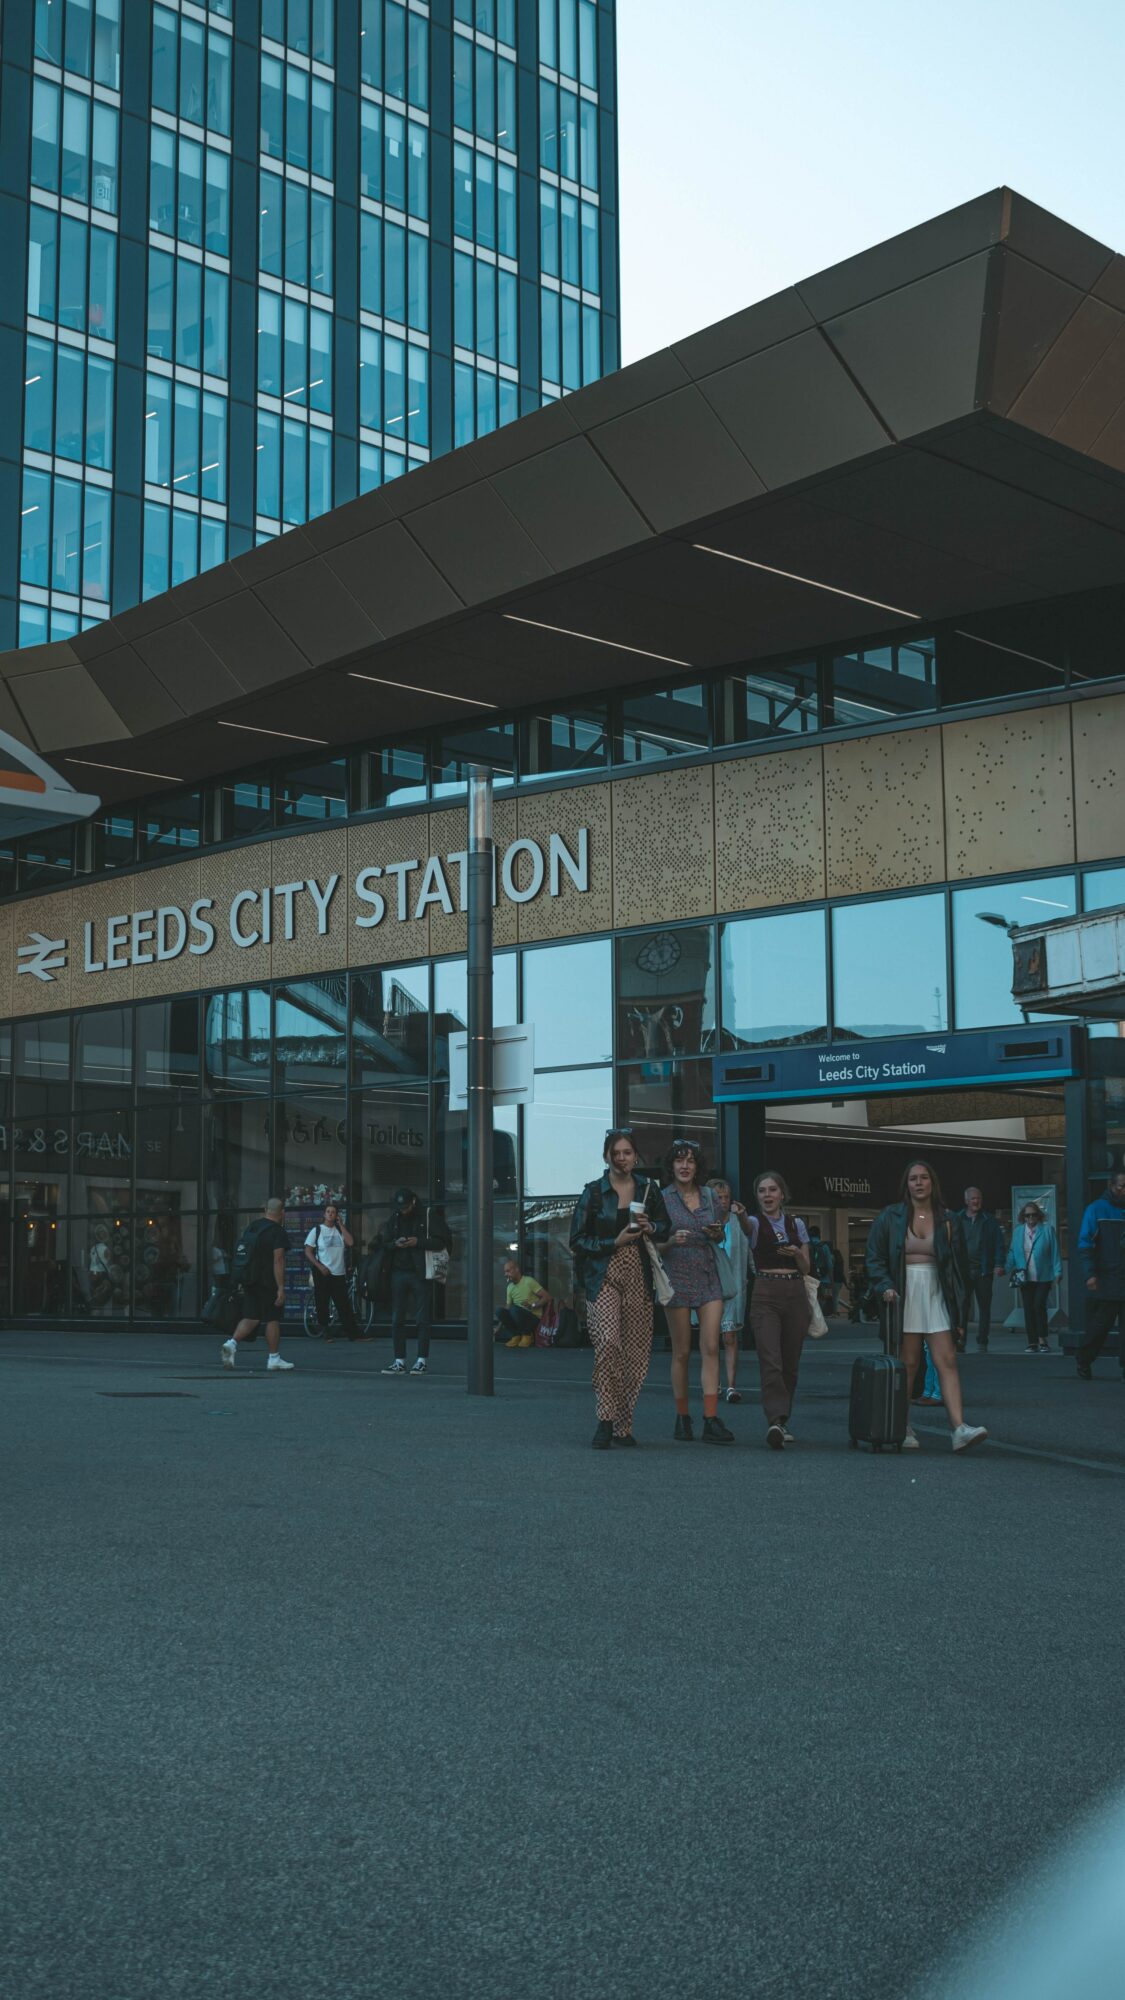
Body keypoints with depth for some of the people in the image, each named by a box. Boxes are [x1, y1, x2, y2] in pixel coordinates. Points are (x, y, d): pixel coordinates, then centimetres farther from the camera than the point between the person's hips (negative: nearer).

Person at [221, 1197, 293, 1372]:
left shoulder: (251, 1227, 12)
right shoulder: (278, 1232, -11)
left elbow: (242, 1256, 17)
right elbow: (278, 1261, -18)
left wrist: (242, 1282, 24)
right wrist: (281, 1288, -18)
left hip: (249, 1281, 6)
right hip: (268, 1283, -6)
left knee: (250, 1317, 8)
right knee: (273, 1319, 3)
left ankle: (232, 1342, -14)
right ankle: (274, 1359, 8)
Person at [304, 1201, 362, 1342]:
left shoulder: (340, 1230, 9)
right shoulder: (317, 1230, 1)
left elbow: (350, 1242, -8)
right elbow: (308, 1252, -2)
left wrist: (341, 1224, -5)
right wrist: (320, 1266, -12)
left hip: (339, 1274, 2)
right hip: (322, 1273, -2)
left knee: (345, 1305, 1)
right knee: (323, 1304, 0)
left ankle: (354, 1334, 1)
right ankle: (327, 1332, 11)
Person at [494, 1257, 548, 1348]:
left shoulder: (529, 1281, -10)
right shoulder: (510, 1287, 8)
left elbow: (545, 1297, -11)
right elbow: (507, 1308, 12)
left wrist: (532, 1306, -26)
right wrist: (498, 1328, 5)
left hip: (534, 1317, -5)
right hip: (520, 1317, 5)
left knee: (514, 1309, -33)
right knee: (500, 1311, -18)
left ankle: (527, 1335, -11)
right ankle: (516, 1336, -4)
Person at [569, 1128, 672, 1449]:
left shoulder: (648, 1188, 10)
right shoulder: (593, 1192, 2)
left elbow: (666, 1228, 19)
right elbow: (577, 1240, 2)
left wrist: (650, 1228, -3)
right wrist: (614, 1243, -10)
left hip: (638, 1277, 3)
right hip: (604, 1275, -3)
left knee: (636, 1351, 1)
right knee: (608, 1341, -21)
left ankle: (623, 1425, 12)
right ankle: (606, 1420, -14)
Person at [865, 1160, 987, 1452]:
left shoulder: (948, 1220, 8)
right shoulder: (891, 1217, 6)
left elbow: (960, 1264, 10)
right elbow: (874, 1258, 7)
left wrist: (960, 1311, 5)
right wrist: (886, 1287, -10)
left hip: (936, 1295, 1)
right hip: (904, 1294, -1)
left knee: (947, 1361, -9)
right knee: (907, 1363, 0)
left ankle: (959, 1428, -17)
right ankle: (900, 1428, 10)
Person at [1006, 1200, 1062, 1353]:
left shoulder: (1047, 1230, -1)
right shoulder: (1018, 1231, 9)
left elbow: (1055, 1252, -2)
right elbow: (1013, 1253, 13)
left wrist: (1057, 1273, -6)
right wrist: (1011, 1270, 4)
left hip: (1043, 1277, -3)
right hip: (1025, 1277, 3)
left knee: (1039, 1305, -13)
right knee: (1028, 1309, 3)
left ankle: (1043, 1340, -1)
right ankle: (1032, 1342, 8)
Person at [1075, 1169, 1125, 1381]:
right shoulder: (1096, 1210, 0)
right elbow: (1085, 1244, -3)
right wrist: (1090, 1274, -12)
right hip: (1105, 1282, -3)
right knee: (1098, 1326, 3)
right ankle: (1083, 1361, 21)